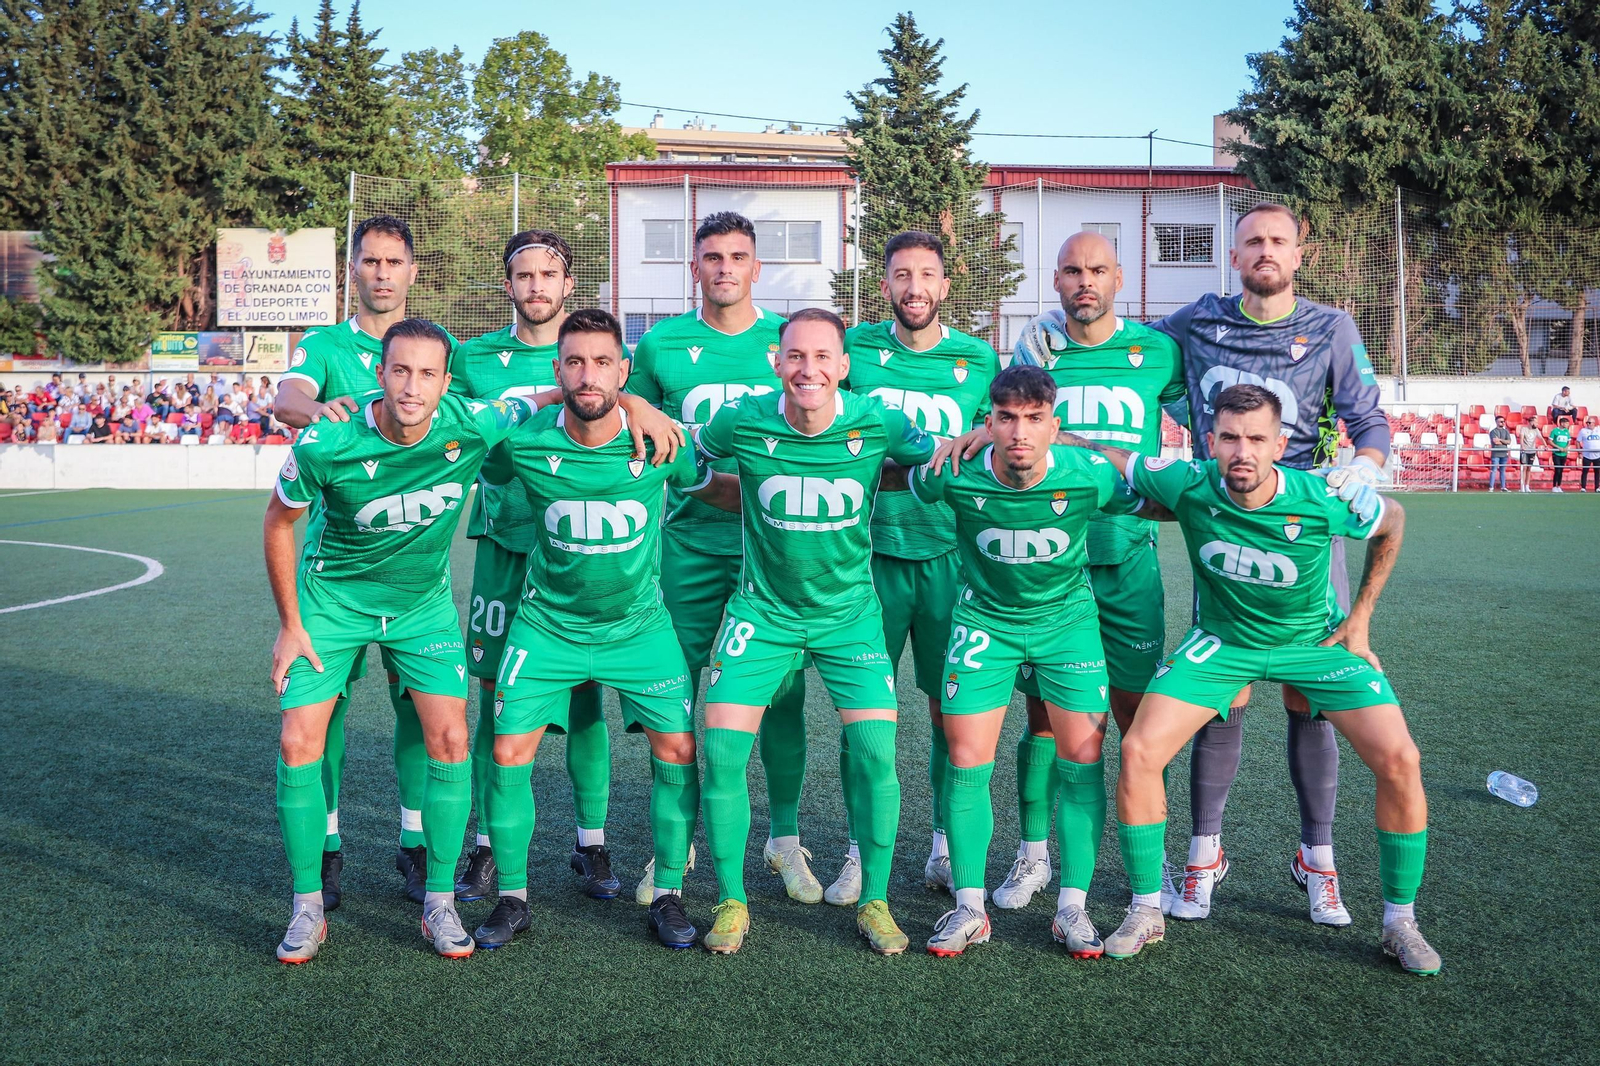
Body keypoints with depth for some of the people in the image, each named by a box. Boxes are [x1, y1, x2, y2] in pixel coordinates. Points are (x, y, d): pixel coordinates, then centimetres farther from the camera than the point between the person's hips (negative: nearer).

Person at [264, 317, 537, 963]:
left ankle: (439, 901, 8)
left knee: (449, 740, -9)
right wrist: (289, 624, -4)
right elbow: (279, 522, -6)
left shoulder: (473, 426, -23)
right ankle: (308, 907, 11)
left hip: (423, 602, 1)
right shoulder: (325, 444, -25)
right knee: (299, 745, -7)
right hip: (332, 598, -1)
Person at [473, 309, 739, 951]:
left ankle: (668, 895, 13)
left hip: (639, 623, 0)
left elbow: (717, 489, 4)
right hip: (547, 623, 0)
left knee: (678, 748, -5)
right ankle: (512, 899, 15)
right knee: (508, 753, -4)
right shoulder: (524, 443, -16)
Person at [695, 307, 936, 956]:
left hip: (849, 611, 0)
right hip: (763, 611, 0)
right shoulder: (743, 422, -12)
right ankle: (731, 901, 12)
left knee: (876, 750, -11)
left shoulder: (877, 424, -12)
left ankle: (873, 902, 10)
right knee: (722, 749, -9)